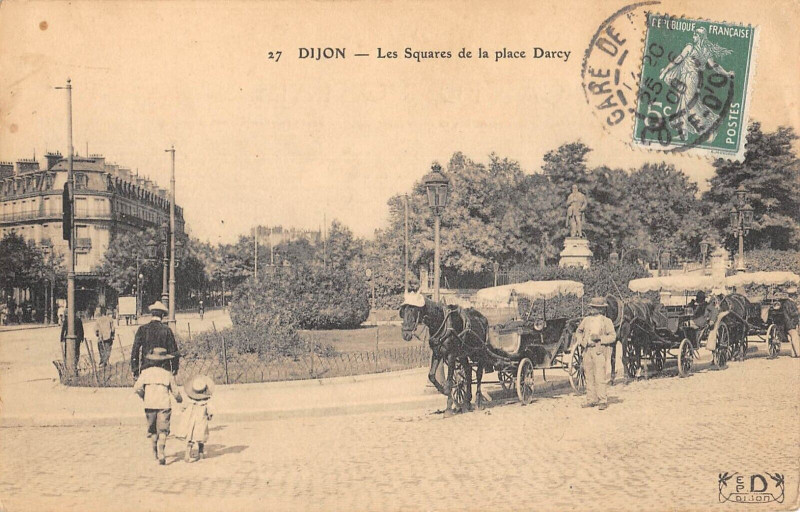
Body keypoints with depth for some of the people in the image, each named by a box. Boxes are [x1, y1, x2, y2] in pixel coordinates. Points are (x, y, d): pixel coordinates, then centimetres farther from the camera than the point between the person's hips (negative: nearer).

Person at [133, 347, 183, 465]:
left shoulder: (146, 372, 3)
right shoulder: (168, 374, 1)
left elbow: (137, 388, -4)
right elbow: (175, 392, 4)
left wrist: (143, 397, 15)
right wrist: (179, 399, 26)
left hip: (149, 405, 2)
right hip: (164, 405, -2)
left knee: (152, 431, 17)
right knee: (162, 431, 0)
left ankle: (155, 453, 25)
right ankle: (161, 452, -17)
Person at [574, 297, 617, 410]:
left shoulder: (606, 321, -1)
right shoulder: (586, 320, 11)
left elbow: (613, 336, -3)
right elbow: (578, 331, 25)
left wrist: (600, 338, -15)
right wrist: (581, 341, 8)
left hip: (599, 351, -5)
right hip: (587, 350, 5)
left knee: (599, 377, -10)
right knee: (589, 376, 7)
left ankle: (603, 401, -5)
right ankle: (591, 400, 14)